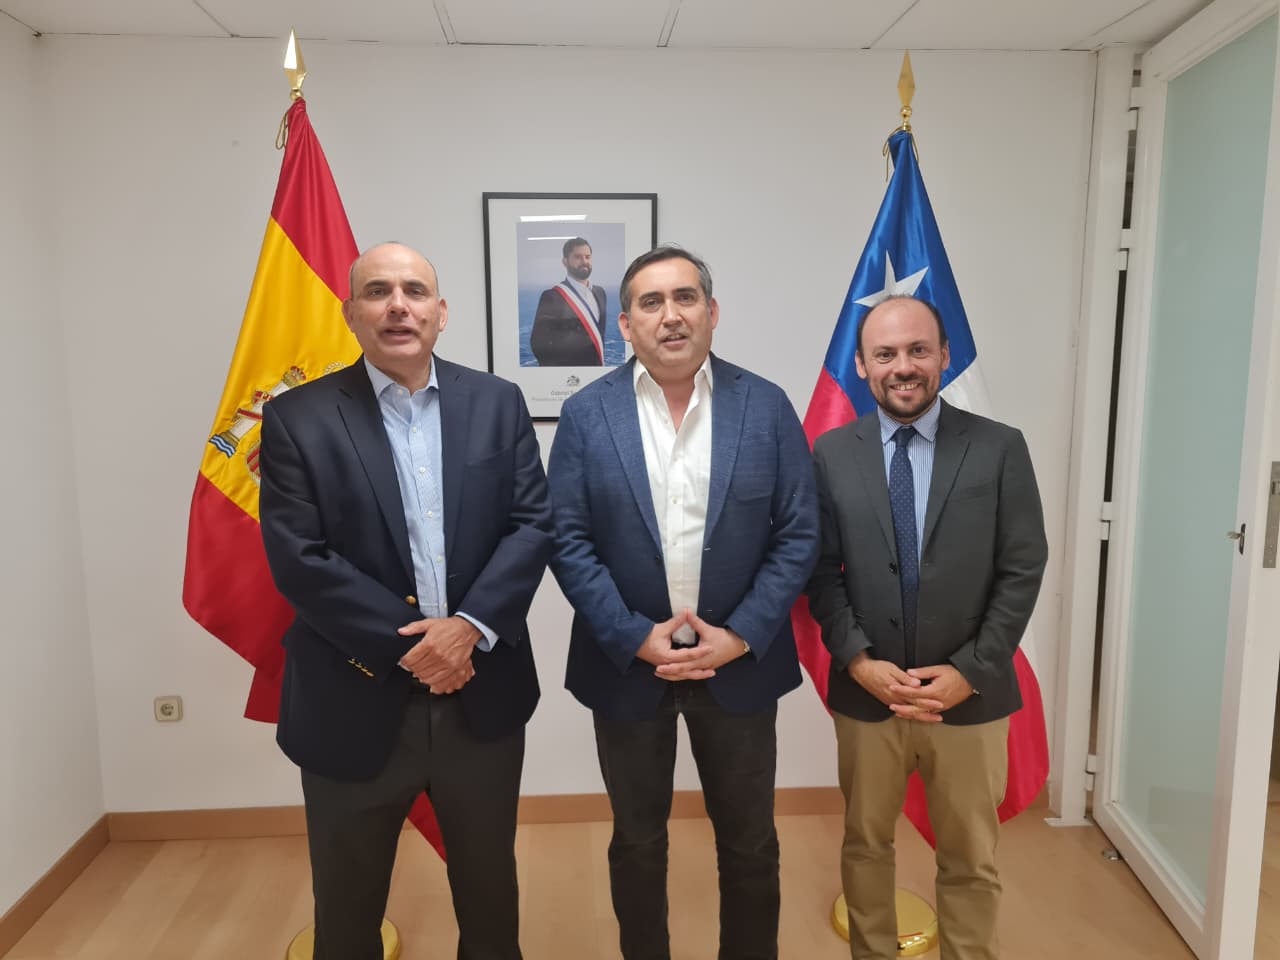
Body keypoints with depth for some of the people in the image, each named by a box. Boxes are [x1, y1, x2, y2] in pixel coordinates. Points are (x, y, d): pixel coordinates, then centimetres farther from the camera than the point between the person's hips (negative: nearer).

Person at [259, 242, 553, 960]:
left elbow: (535, 524, -4)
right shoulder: (298, 418, -5)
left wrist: (470, 627, -17)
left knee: (489, 886, 22)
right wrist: (408, 645, -15)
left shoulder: (498, 403, 1)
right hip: (356, 704, -1)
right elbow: (298, 559, -11)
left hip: (483, 695, 2)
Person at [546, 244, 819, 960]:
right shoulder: (587, 413, -5)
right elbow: (567, 540, -7)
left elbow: (799, 533, -4)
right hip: (628, 662, 0)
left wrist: (741, 635, -13)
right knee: (637, 841, 19)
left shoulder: (767, 407, -4)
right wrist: (635, 637, -14)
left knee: (751, 842, 17)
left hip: (739, 663, 1)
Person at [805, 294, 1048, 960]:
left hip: (970, 696, 0)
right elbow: (821, 571, -2)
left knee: (971, 859, 16)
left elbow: (1023, 572, -5)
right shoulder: (831, 453, -1)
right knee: (865, 845, 19)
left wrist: (970, 671, -11)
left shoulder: (1000, 448, -3)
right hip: (865, 694, 1)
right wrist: (859, 661, -13)